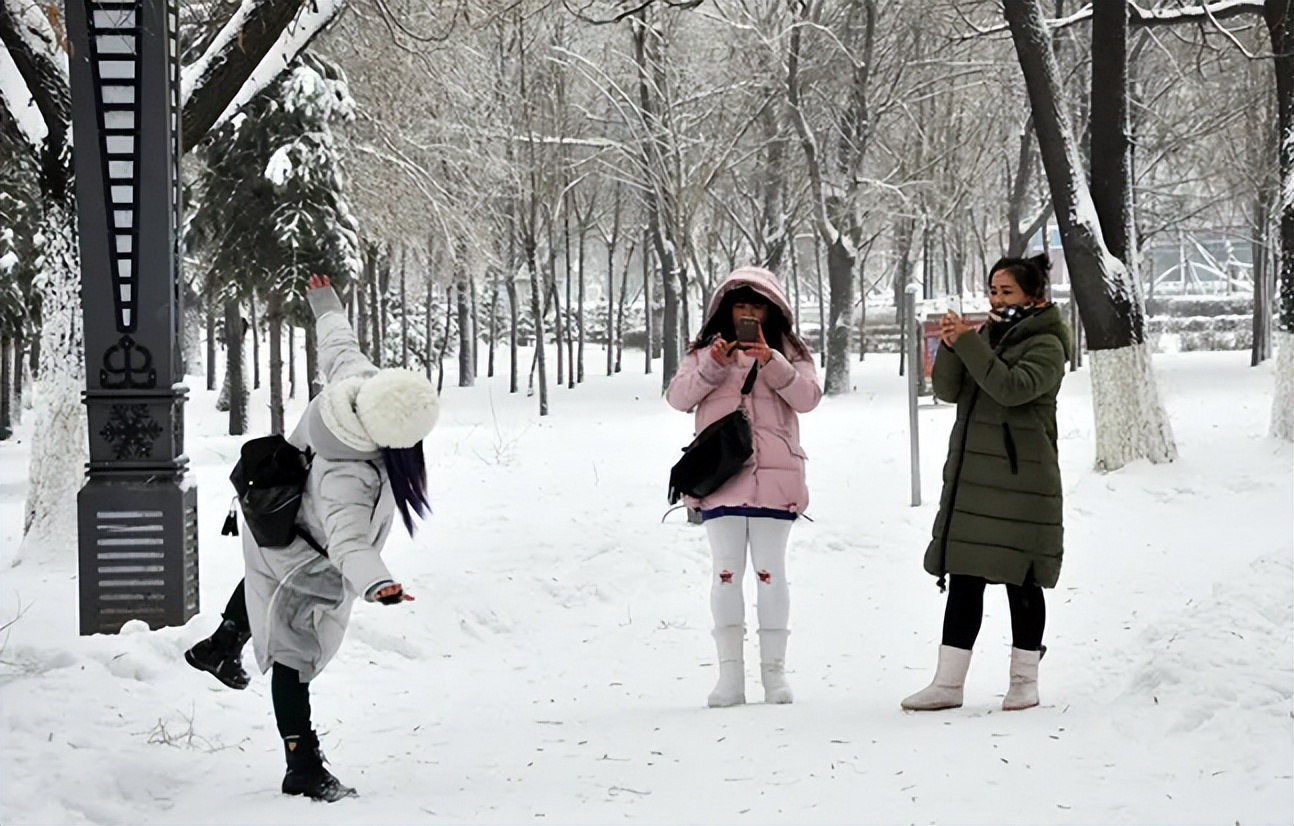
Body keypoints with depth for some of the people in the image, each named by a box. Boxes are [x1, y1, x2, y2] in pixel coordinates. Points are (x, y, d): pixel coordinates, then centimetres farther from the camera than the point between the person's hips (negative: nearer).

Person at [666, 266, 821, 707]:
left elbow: (807, 397, -4)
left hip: (773, 476, -1)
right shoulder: (706, 352, 12)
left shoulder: (788, 352, 10)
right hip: (720, 477, 1)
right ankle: (730, 675, 0)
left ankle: (774, 671, 6)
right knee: (726, 572, -1)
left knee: (770, 572, 2)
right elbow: (678, 397, 2)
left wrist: (772, 362, -17)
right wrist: (712, 367, -13)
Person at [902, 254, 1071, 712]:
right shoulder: (985, 337, 15)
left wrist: (967, 343, -22)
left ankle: (1024, 682, 12)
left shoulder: (1046, 346, -5)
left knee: (1021, 580, 2)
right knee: (963, 579, 3)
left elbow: (1012, 387, -23)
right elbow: (948, 391, 6)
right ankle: (948, 683, 3)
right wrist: (950, 346, -11)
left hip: (1020, 479, -6)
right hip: (971, 477, 6)